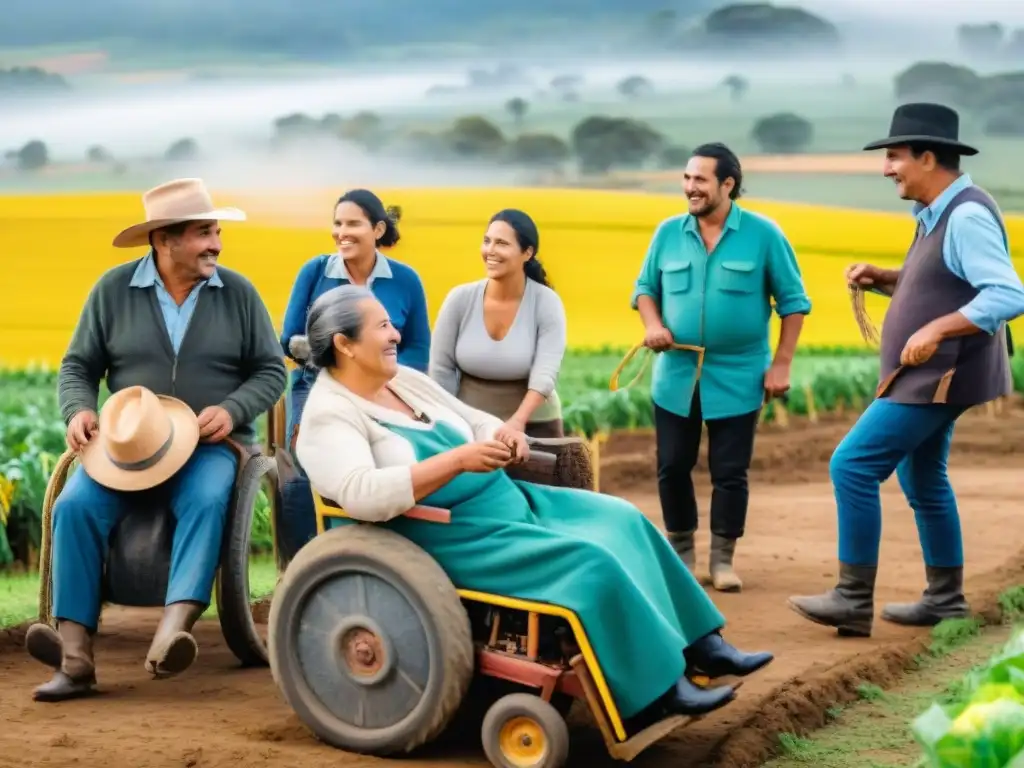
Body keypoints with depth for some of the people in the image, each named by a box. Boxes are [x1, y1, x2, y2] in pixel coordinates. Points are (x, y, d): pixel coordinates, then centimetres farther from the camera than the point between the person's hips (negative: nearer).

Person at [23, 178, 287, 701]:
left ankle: (173, 629, -51)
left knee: (206, 501, -35)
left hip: (210, 443, -1)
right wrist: (79, 410, -13)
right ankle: (75, 654, -32)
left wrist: (232, 410, -13)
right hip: (124, 443, 1)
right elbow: (78, 367, 8)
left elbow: (270, 371, 6)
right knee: (75, 505, -26)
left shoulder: (238, 292, 4)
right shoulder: (113, 289, 4)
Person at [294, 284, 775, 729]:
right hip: (454, 539, -9)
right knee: (591, 561, -22)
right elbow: (360, 495, -32)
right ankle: (660, 688, -12)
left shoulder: (406, 381, 11)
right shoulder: (329, 416, -15)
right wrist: (458, 459, -34)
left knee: (620, 519, -1)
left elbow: (476, 421, 20)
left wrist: (505, 437, -5)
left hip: (506, 501, 9)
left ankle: (699, 645, 4)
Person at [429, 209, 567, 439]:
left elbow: (546, 372, -22)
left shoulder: (546, 303, -11)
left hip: (533, 426, -1)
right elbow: (441, 370, -1)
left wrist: (517, 421, -37)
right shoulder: (460, 299, -6)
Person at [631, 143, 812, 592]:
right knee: (672, 467, 7)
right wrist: (652, 324, -8)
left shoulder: (762, 234, -6)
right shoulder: (668, 232, 2)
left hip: (737, 377, -2)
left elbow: (793, 302, -1)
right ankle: (680, 551, 24)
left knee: (730, 472, 4)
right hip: (676, 375, 3)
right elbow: (645, 287, 13)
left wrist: (781, 364, -5)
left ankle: (722, 558, 18)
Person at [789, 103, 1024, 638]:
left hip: (938, 377, -11)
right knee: (921, 480, 19)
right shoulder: (939, 214, 11)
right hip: (928, 377, 11)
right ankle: (945, 599, 28)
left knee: (852, 467, -11)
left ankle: (853, 600, -4)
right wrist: (882, 278, 6)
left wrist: (935, 330, -30)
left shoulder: (967, 215, -20)